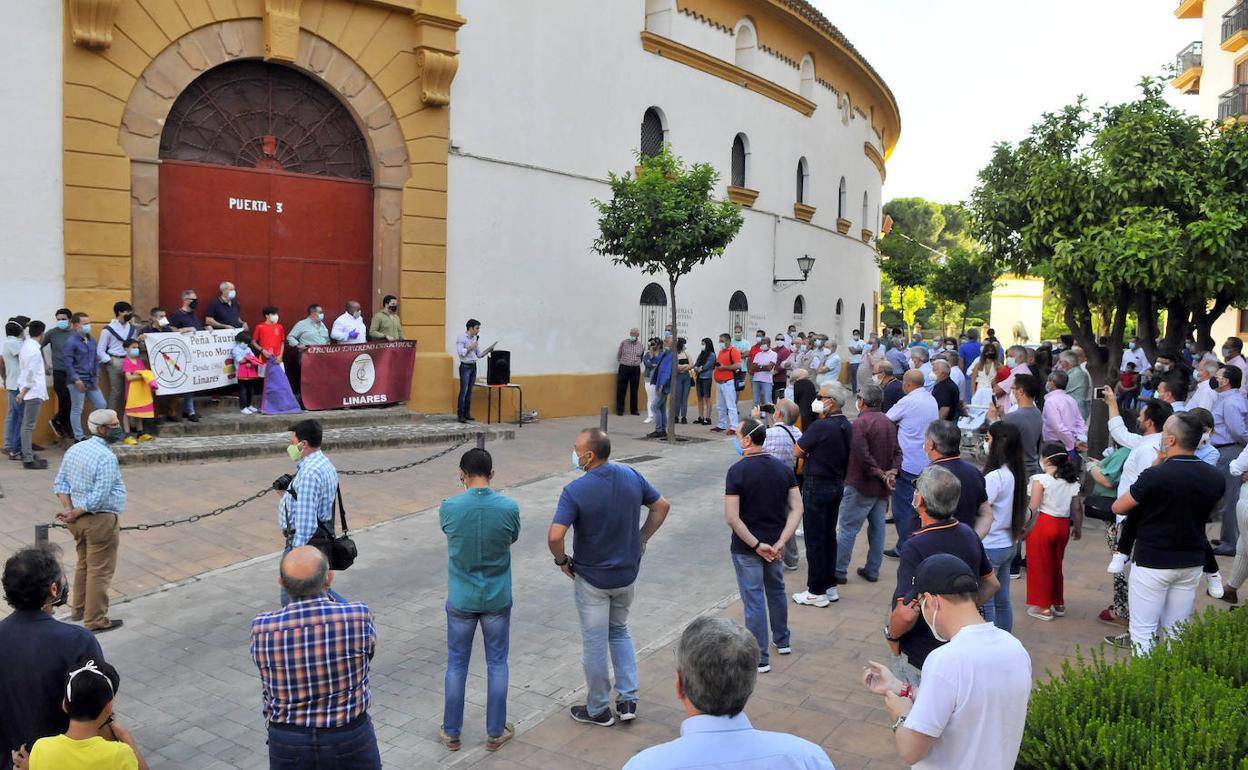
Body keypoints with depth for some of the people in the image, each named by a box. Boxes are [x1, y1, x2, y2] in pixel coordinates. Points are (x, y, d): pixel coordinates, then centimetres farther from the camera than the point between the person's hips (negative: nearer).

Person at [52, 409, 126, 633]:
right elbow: (99, 497, -25)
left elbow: (60, 482, 7)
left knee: (83, 564, 24)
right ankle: (96, 620, 9)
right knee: (100, 571, 1)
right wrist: (74, 514, -13)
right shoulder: (107, 457, -22)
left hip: (79, 519, 9)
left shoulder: (74, 449, 6)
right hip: (101, 521, -9)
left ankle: (78, 608, 36)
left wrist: (68, 509, -3)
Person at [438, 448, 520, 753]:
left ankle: (451, 733, 28)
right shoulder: (509, 507, -16)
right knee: (497, 664, 14)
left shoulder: (449, 507, -16)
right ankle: (495, 733, 25)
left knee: (456, 665, 16)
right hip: (497, 599, 0)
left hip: (461, 600, 0)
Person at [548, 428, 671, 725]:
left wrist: (562, 560, -9)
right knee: (619, 632, 25)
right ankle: (628, 700, 21)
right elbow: (662, 506, 5)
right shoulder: (632, 477, -6)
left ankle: (598, 709, 25)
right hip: (627, 573, 5)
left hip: (591, 578, -5)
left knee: (594, 642, 11)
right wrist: (641, 540, 11)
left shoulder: (575, 490, -23)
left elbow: (555, 536, -29)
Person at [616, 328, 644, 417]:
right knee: (621, 390, 1)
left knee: (634, 390, 6)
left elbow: (642, 357, 18)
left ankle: (634, 410, 15)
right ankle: (619, 409, 9)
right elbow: (618, 355, 9)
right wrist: (622, 363, 8)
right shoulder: (624, 343, 1)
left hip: (635, 369, 2)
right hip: (624, 368, -2)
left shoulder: (640, 345, 6)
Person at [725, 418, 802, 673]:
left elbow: (732, 518, -22)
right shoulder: (784, 468, -2)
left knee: (754, 600, 4)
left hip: (746, 547, -5)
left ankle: (760, 658, 13)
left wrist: (757, 545, -16)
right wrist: (780, 542, -10)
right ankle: (782, 641, 41)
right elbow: (797, 509, -6)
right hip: (774, 544, 5)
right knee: (777, 591, 25)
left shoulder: (737, 470, -18)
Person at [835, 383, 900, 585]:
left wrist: (881, 474, -14)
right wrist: (891, 472, -4)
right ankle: (872, 570, 20)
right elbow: (897, 452, 9)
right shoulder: (889, 423, 10)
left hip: (860, 486, -8)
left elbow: (862, 455, -24)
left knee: (847, 529, -1)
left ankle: (839, 571, 3)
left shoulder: (860, 423, -17)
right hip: (882, 488, 8)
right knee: (877, 529, 13)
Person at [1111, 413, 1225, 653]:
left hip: (1153, 562, -6)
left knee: (1143, 633, 3)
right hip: (1192, 563, 6)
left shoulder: (1155, 476, -21)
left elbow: (1118, 508, -10)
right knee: (1176, 633, 15)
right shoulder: (1215, 478, -3)